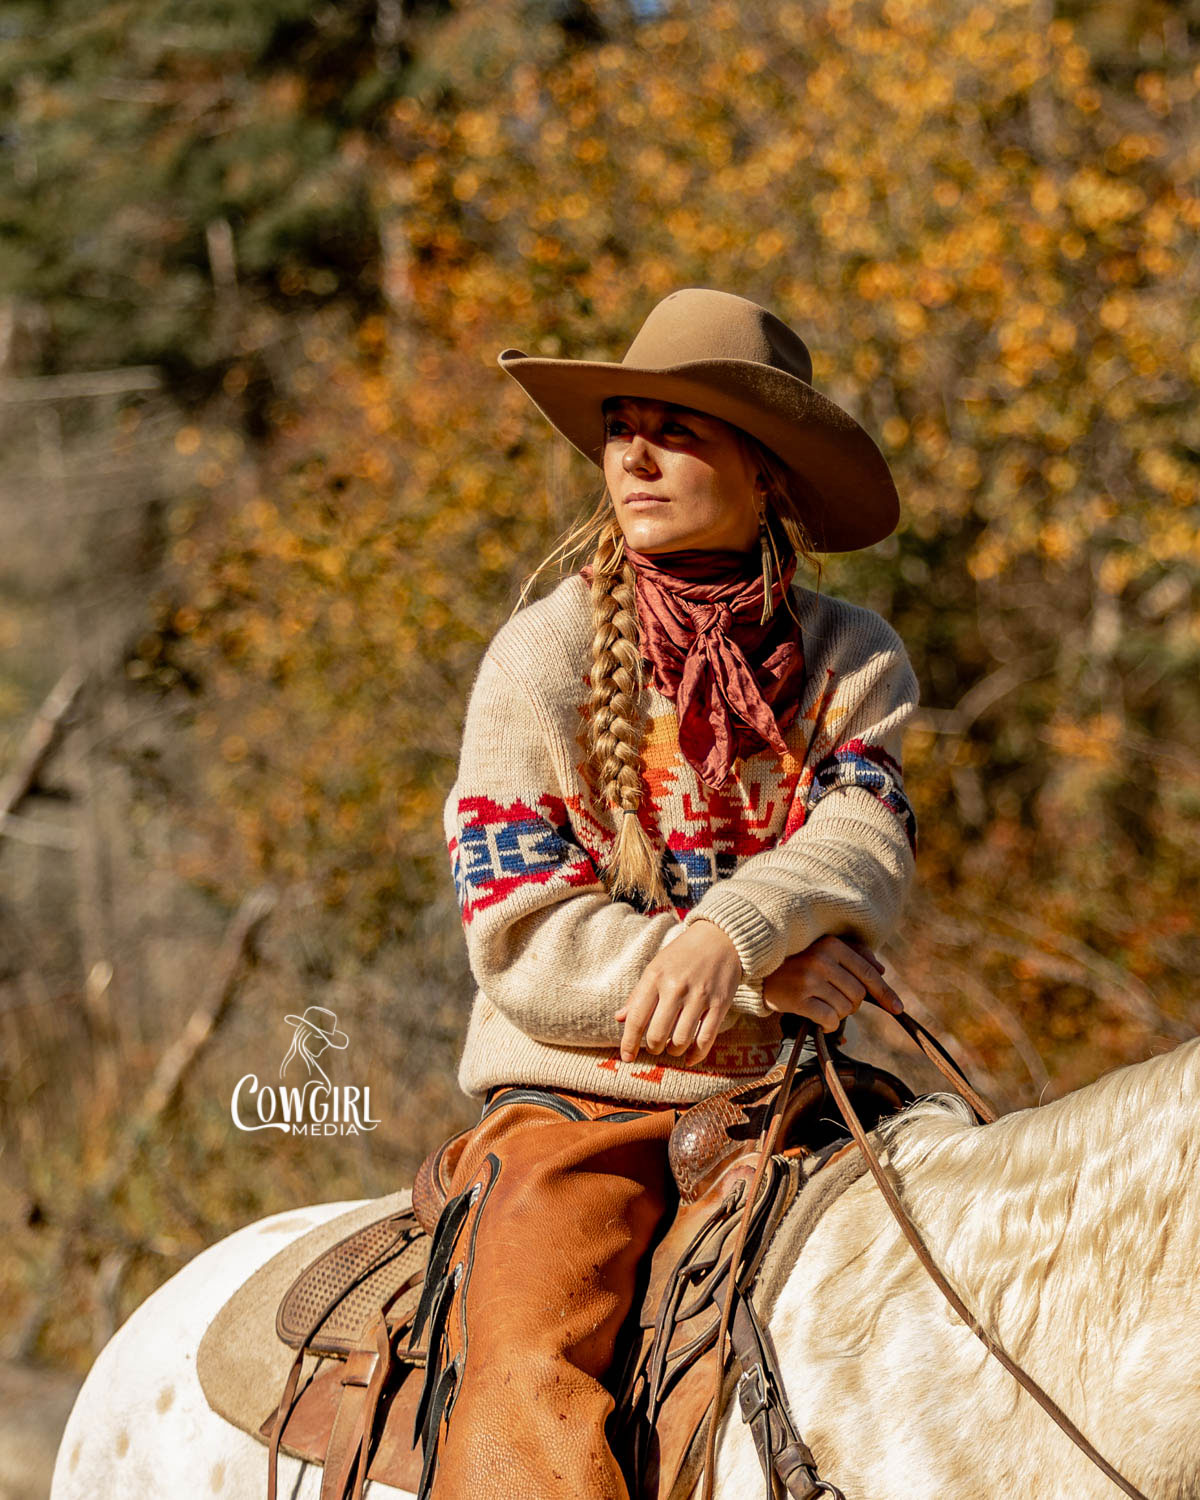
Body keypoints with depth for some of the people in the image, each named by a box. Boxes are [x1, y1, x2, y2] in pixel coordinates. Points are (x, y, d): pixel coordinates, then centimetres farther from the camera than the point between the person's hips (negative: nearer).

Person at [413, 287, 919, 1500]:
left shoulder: (852, 657, 8)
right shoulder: (544, 656, -1)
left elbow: (865, 841, -9)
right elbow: (520, 939, -8)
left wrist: (732, 932, -31)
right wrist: (767, 978, -17)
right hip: (580, 1098, -3)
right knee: (523, 1379, -28)